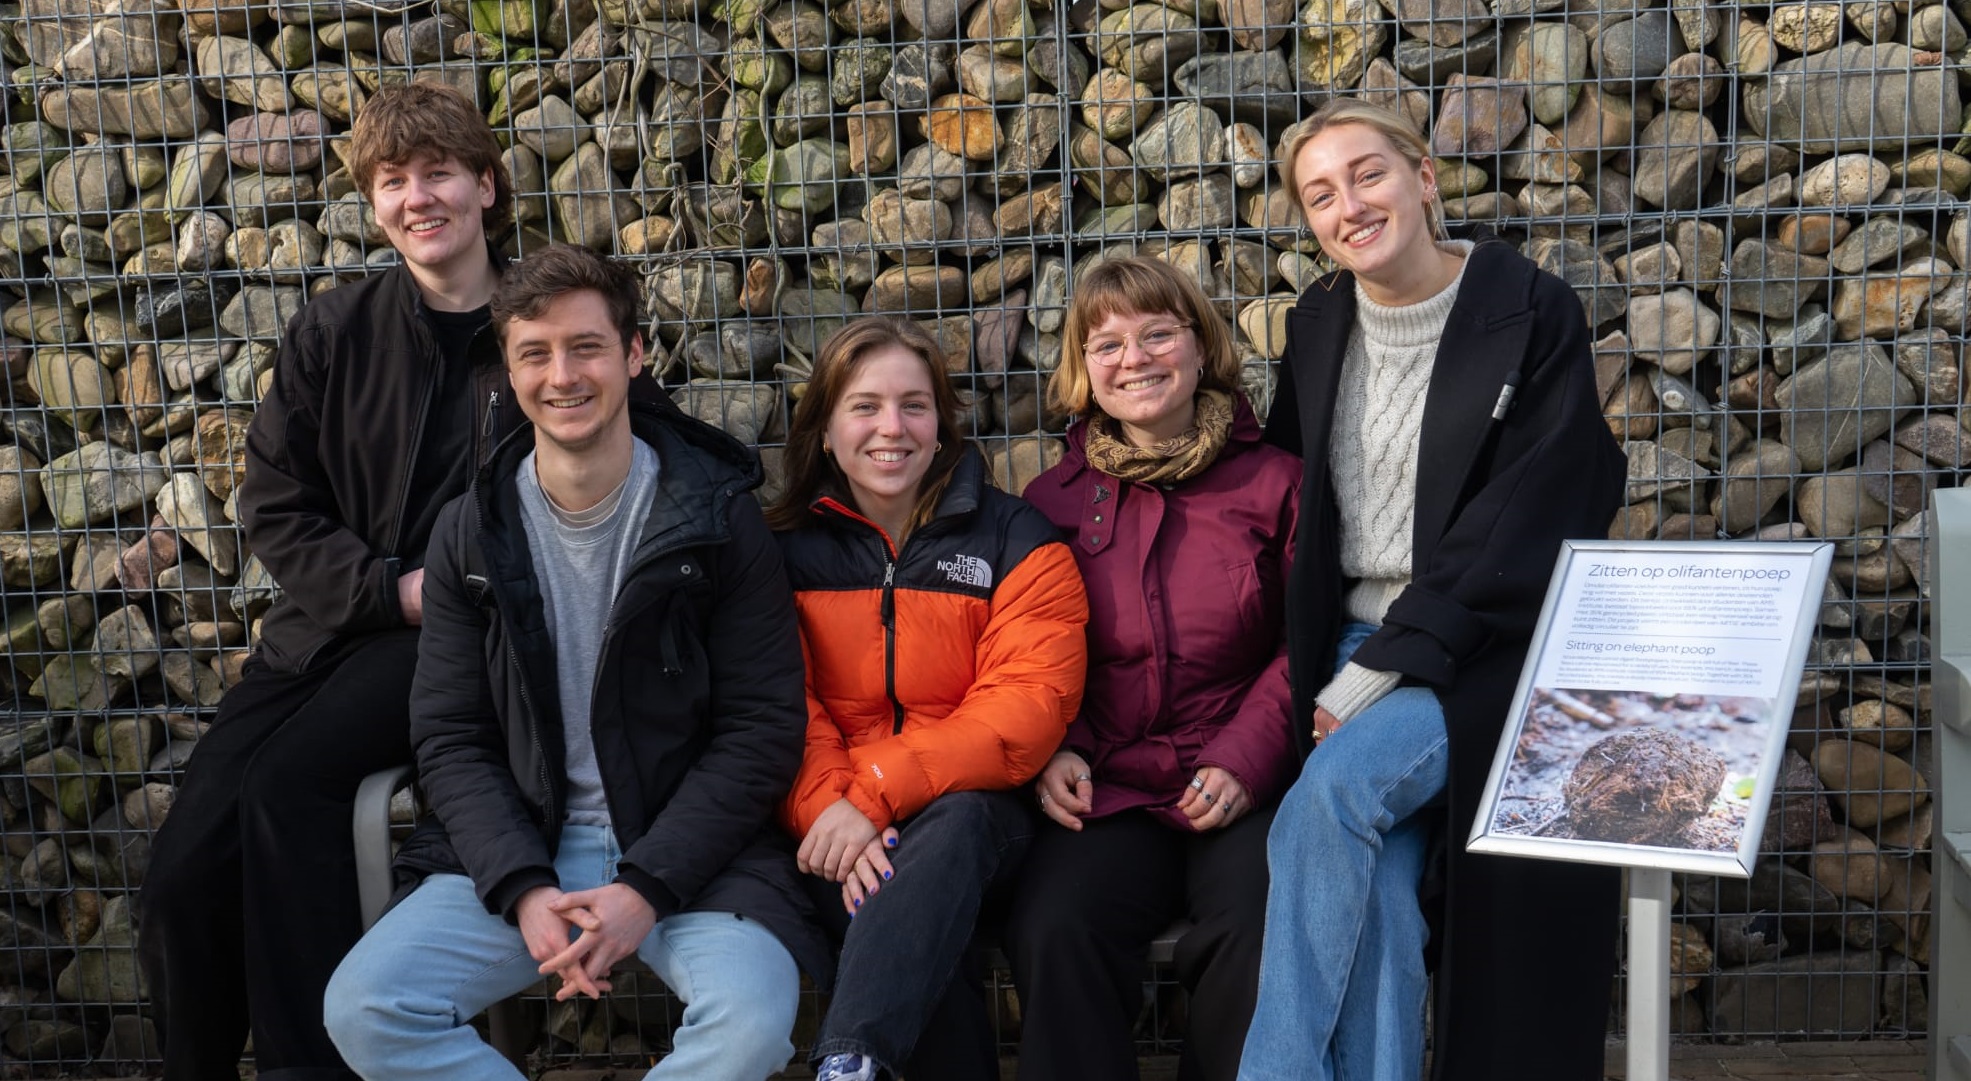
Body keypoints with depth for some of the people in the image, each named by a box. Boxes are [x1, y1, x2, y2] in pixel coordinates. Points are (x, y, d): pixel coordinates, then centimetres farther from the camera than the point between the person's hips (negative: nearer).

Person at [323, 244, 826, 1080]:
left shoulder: (715, 518, -4)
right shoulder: (470, 533, 4)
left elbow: (763, 726, -6)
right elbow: (450, 737, 3)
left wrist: (648, 887, -16)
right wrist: (523, 888, -14)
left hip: (688, 847, -2)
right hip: (517, 847, 3)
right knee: (363, 1008, -19)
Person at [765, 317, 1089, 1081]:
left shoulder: (1016, 541, 3)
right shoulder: (788, 549, 8)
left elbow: (1027, 705, -10)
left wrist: (877, 794, -21)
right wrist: (829, 810, -23)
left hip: (974, 807, -1)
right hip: (839, 824, 1)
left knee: (952, 830, -36)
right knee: (872, 885, -32)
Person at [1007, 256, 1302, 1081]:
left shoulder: (1273, 481, 7)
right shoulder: (1053, 502, 13)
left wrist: (1243, 762, -7)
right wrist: (1053, 753, -1)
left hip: (1243, 791, -1)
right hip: (1108, 792, 1)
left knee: (1262, 933, -28)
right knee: (1051, 932, -28)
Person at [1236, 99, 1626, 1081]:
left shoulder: (1534, 316, -7)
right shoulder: (1318, 323, 9)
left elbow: (1512, 533, -12)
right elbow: (1284, 496, 17)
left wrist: (1379, 669, -16)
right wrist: (1336, 671, 3)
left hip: (1482, 657, -4)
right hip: (1355, 652, 4)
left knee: (1327, 797, -28)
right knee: (1375, 891, -18)